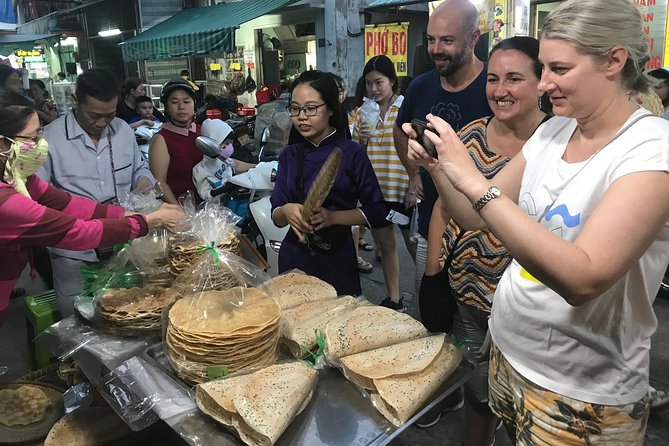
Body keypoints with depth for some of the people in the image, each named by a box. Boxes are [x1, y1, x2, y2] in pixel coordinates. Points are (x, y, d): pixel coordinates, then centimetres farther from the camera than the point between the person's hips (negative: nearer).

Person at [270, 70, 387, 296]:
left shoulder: (351, 153, -6)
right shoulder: (289, 156, 4)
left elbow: (376, 212, -6)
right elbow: (276, 217, 4)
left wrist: (332, 216, -18)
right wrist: (285, 211, -18)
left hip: (337, 259, -3)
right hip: (294, 259, 3)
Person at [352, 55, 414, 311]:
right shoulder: (362, 113, 7)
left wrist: (414, 188, -10)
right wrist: (362, 139, -10)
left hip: (402, 191, -4)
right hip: (375, 191, 5)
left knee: (415, 246, 5)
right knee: (385, 244, 14)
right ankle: (394, 299, 28)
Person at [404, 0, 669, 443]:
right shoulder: (552, 131, 0)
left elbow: (582, 279, -33)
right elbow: (473, 217, 4)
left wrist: (473, 181, -34)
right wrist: (436, 165, -15)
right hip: (507, 349, 6)